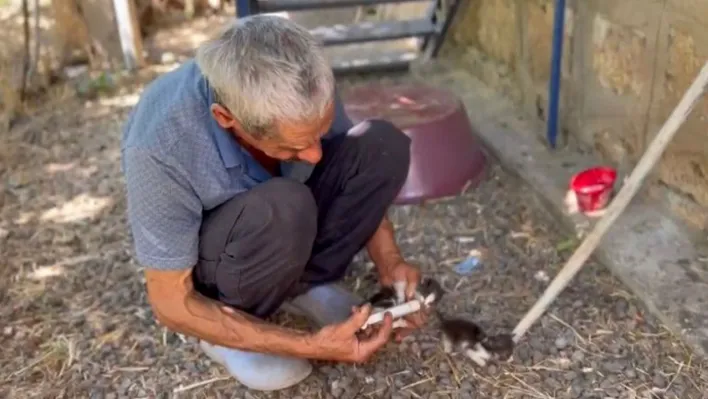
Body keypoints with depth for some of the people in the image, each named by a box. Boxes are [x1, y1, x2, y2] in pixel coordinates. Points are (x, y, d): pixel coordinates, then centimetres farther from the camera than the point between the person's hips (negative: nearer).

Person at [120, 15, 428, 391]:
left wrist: (389, 261, -19)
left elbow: (359, 178, -4)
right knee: (283, 210, -38)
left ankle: (304, 283, -6)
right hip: (210, 256, -4)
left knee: (382, 144, -19)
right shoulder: (162, 148, -37)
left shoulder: (301, 92, -24)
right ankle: (230, 325, -9)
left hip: (276, 218, 5)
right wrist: (309, 345, -31)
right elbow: (170, 302, -27)